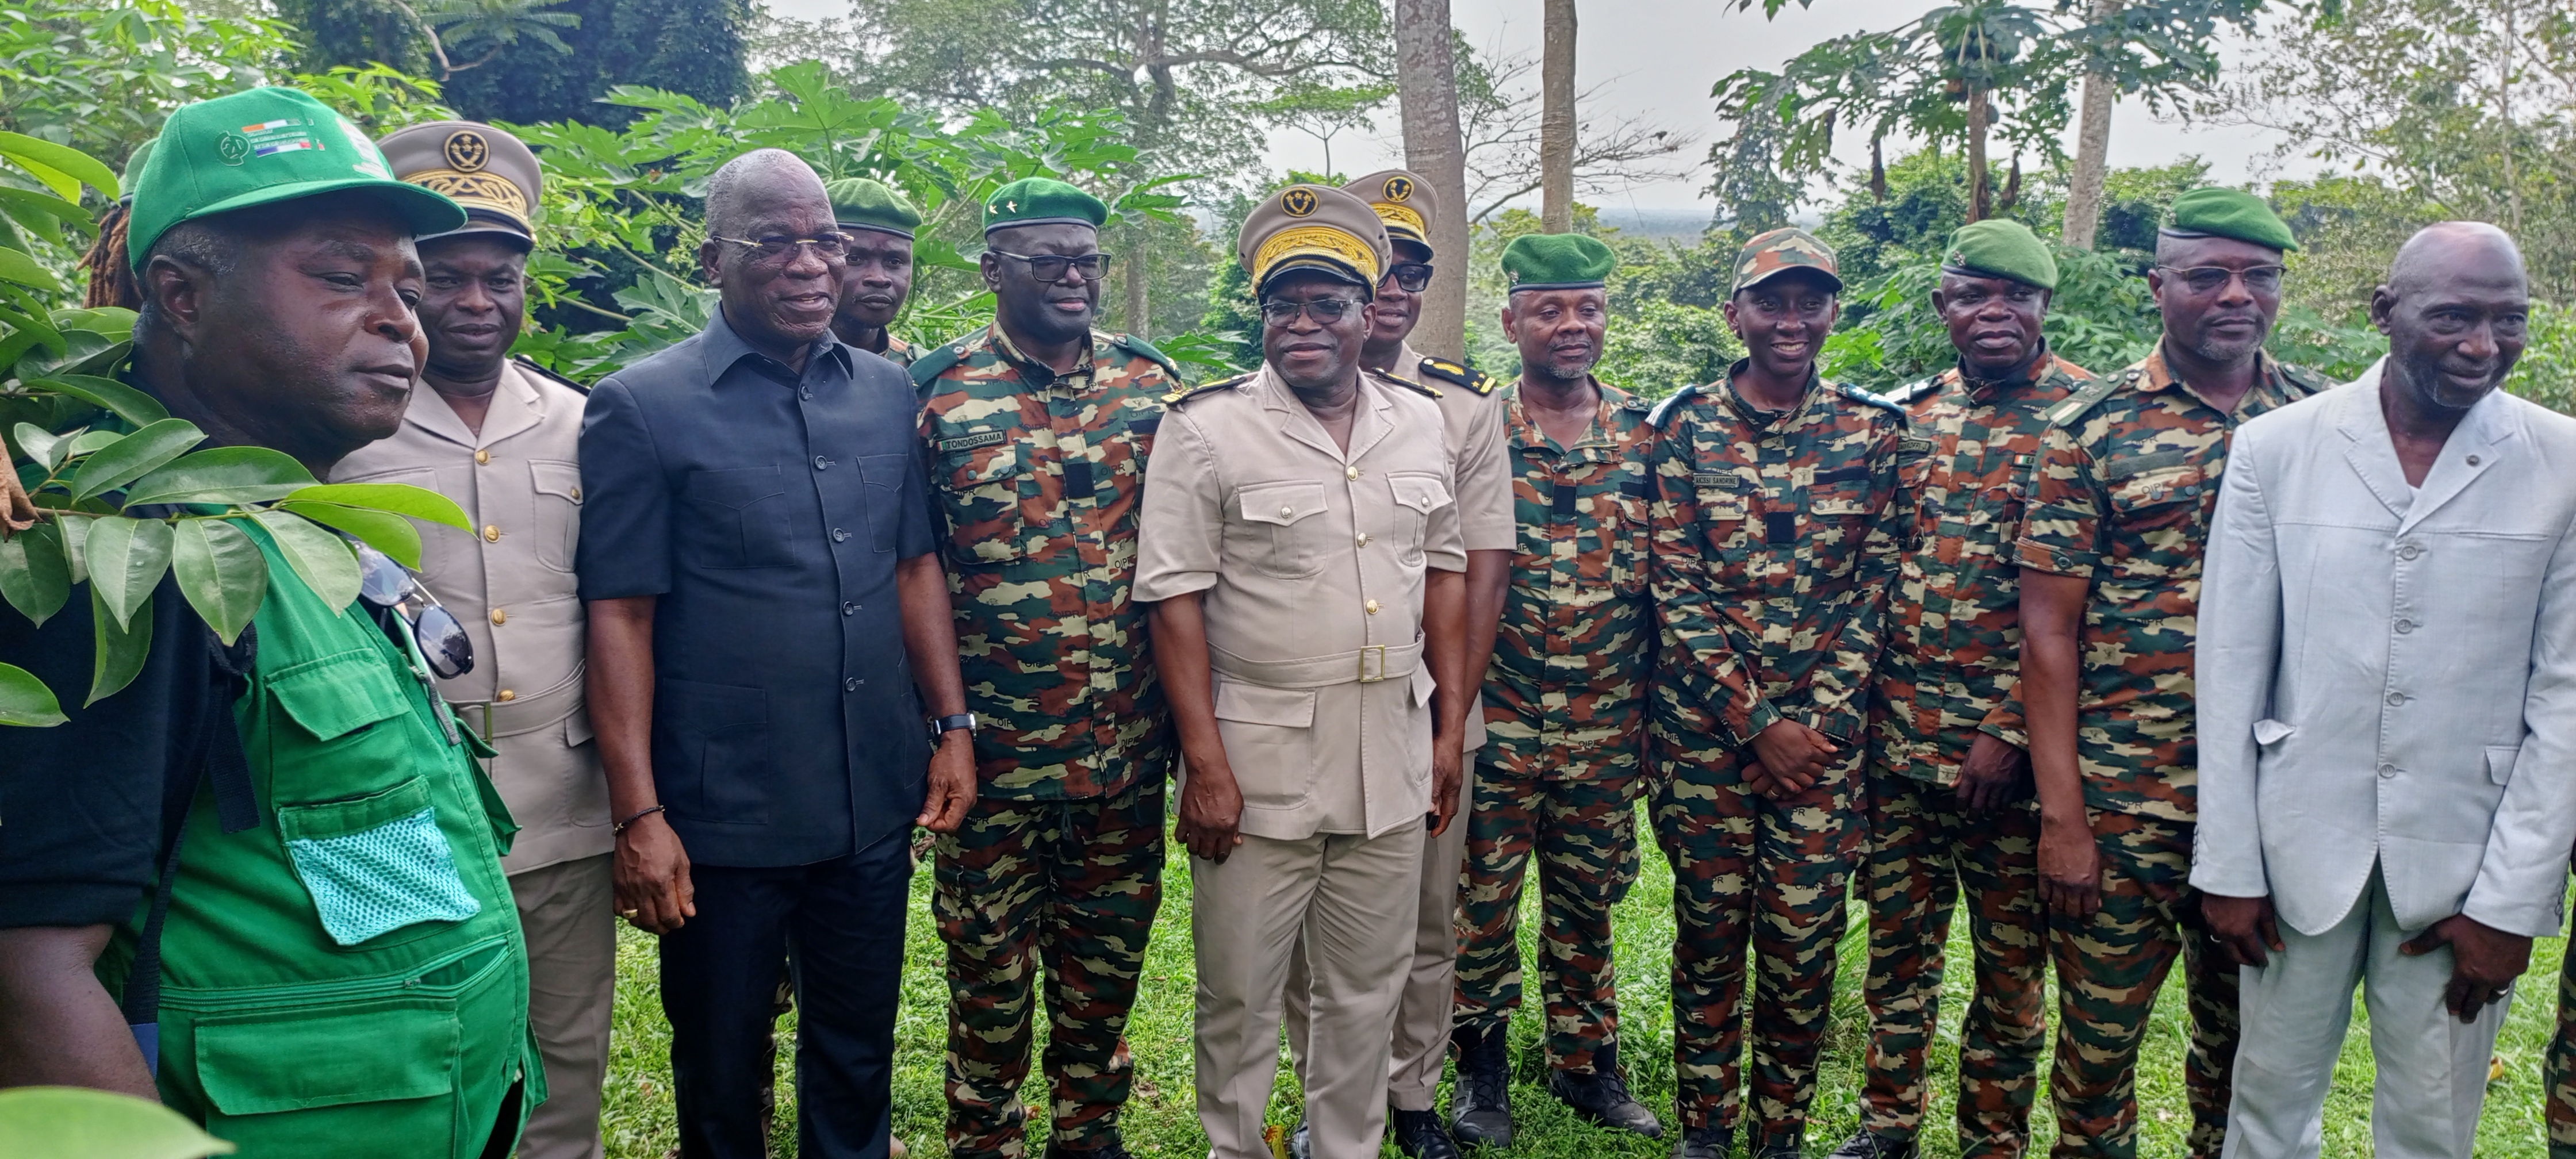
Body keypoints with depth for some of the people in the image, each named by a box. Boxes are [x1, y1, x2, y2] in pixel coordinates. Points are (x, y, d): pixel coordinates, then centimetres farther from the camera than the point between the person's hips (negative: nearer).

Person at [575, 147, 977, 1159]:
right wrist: (638, 816, -12)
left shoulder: (887, 393, 6)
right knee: (722, 1069, 14)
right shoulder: (642, 407, -7)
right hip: (723, 814, -4)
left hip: (876, 802, 4)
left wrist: (951, 726, 6)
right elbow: (620, 616, -9)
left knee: (858, 1056, 18)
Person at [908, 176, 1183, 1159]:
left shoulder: (1153, 384, 3)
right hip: (993, 745, -3)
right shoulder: (936, 391, -6)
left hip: (1127, 747, 3)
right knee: (989, 962, 11)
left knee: (1108, 953, 16)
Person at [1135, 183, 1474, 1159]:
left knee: (1368, 989, 16)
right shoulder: (1206, 427, -7)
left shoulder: (1420, 420, 7)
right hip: (1258, 758, -4)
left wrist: (1451, 729, 8)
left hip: (1391, 757, 4)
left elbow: (1444, 572, 12)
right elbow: (1176, 599, -9)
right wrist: (1206, 765, -14)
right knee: (1239, 994, 8)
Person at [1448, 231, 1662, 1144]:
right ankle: (1481, 1061, 28)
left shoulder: (1648, 436, 4)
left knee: (1586, 906, 16)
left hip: (1606, 732, 2)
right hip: (1494, 724, -2)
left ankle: (1585, 1061, 33)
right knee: (1483, 903, 9)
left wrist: (1660, 710, 6)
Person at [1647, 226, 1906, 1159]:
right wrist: (1757, 723, -10)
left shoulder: (1871, 430, 3)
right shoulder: (1684, 427, -1)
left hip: (1825, 729, 1)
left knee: (1804, 940, 4)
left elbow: (1874, 587, 2)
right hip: (1706, 724, -1)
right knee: (1708, 930, 8)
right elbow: (1676, 592, -5)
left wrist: (1820, 719, -7)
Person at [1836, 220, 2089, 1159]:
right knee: (1898, 933, 14)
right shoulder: (1908, 412, 8)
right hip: (1897, 732, 5)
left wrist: (2007, 732, -16)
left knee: (2011, 953, 9)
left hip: (2006, 742, -4)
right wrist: (1866, 696, 8)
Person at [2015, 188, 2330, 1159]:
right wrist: (2061, 818, -10)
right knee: (2098, 1037, 9)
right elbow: (2049, 631, -5)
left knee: (2248, 1042, 16)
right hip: (2123, 806, -2)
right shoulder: (2092, 428, -4)